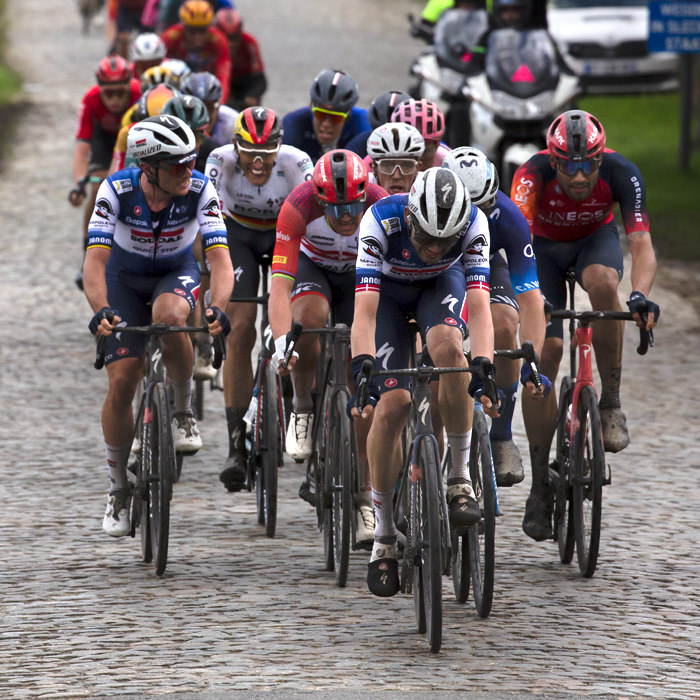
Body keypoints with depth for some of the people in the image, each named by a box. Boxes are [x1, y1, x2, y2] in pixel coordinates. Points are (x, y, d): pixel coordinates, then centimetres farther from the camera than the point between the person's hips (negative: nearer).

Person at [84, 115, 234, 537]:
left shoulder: (200, 191, -27)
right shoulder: (117, 191, -28)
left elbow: (220, 258, -32)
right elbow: (96, 259, -33)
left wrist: (218, 307, -51)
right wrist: (101, 310, -51)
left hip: (177, 274, 0)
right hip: (125, 280, 0)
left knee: (169, 315, -37)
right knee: (121, 382, -10)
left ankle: (183, 412, -13)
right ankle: (119, 490, 8)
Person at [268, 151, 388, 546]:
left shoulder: (382, 210, -34)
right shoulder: (300, 207, -36)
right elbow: (279, 285, -40)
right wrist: (282, 343, -53)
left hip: (359, 274, 0)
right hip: (313, 266, 0)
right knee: (311, 317, -36)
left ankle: (365, 497, -4)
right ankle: (303, 408, -11)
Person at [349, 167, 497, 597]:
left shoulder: (474, 224, -33)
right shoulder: (381, 222, -37)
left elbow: (479, 307, -38)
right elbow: (364, 311, -42)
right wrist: (363, 371, -54)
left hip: (441, 285, 1)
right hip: (388, 289, -1)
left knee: (447, 346, -34)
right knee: (392, 404, -16)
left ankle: (461, 477, -20)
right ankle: (384, 537, -1)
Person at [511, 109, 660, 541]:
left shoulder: (622, 174, -32)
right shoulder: (534, 173, -35)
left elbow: (642, 245, -37)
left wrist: (641, 295, -57)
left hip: (596, 239, 0)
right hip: (545, 246, 0)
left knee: (603, 283, -36)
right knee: (544, 351, -14)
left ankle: (611, 404, -21)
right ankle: (541, 485, -6)